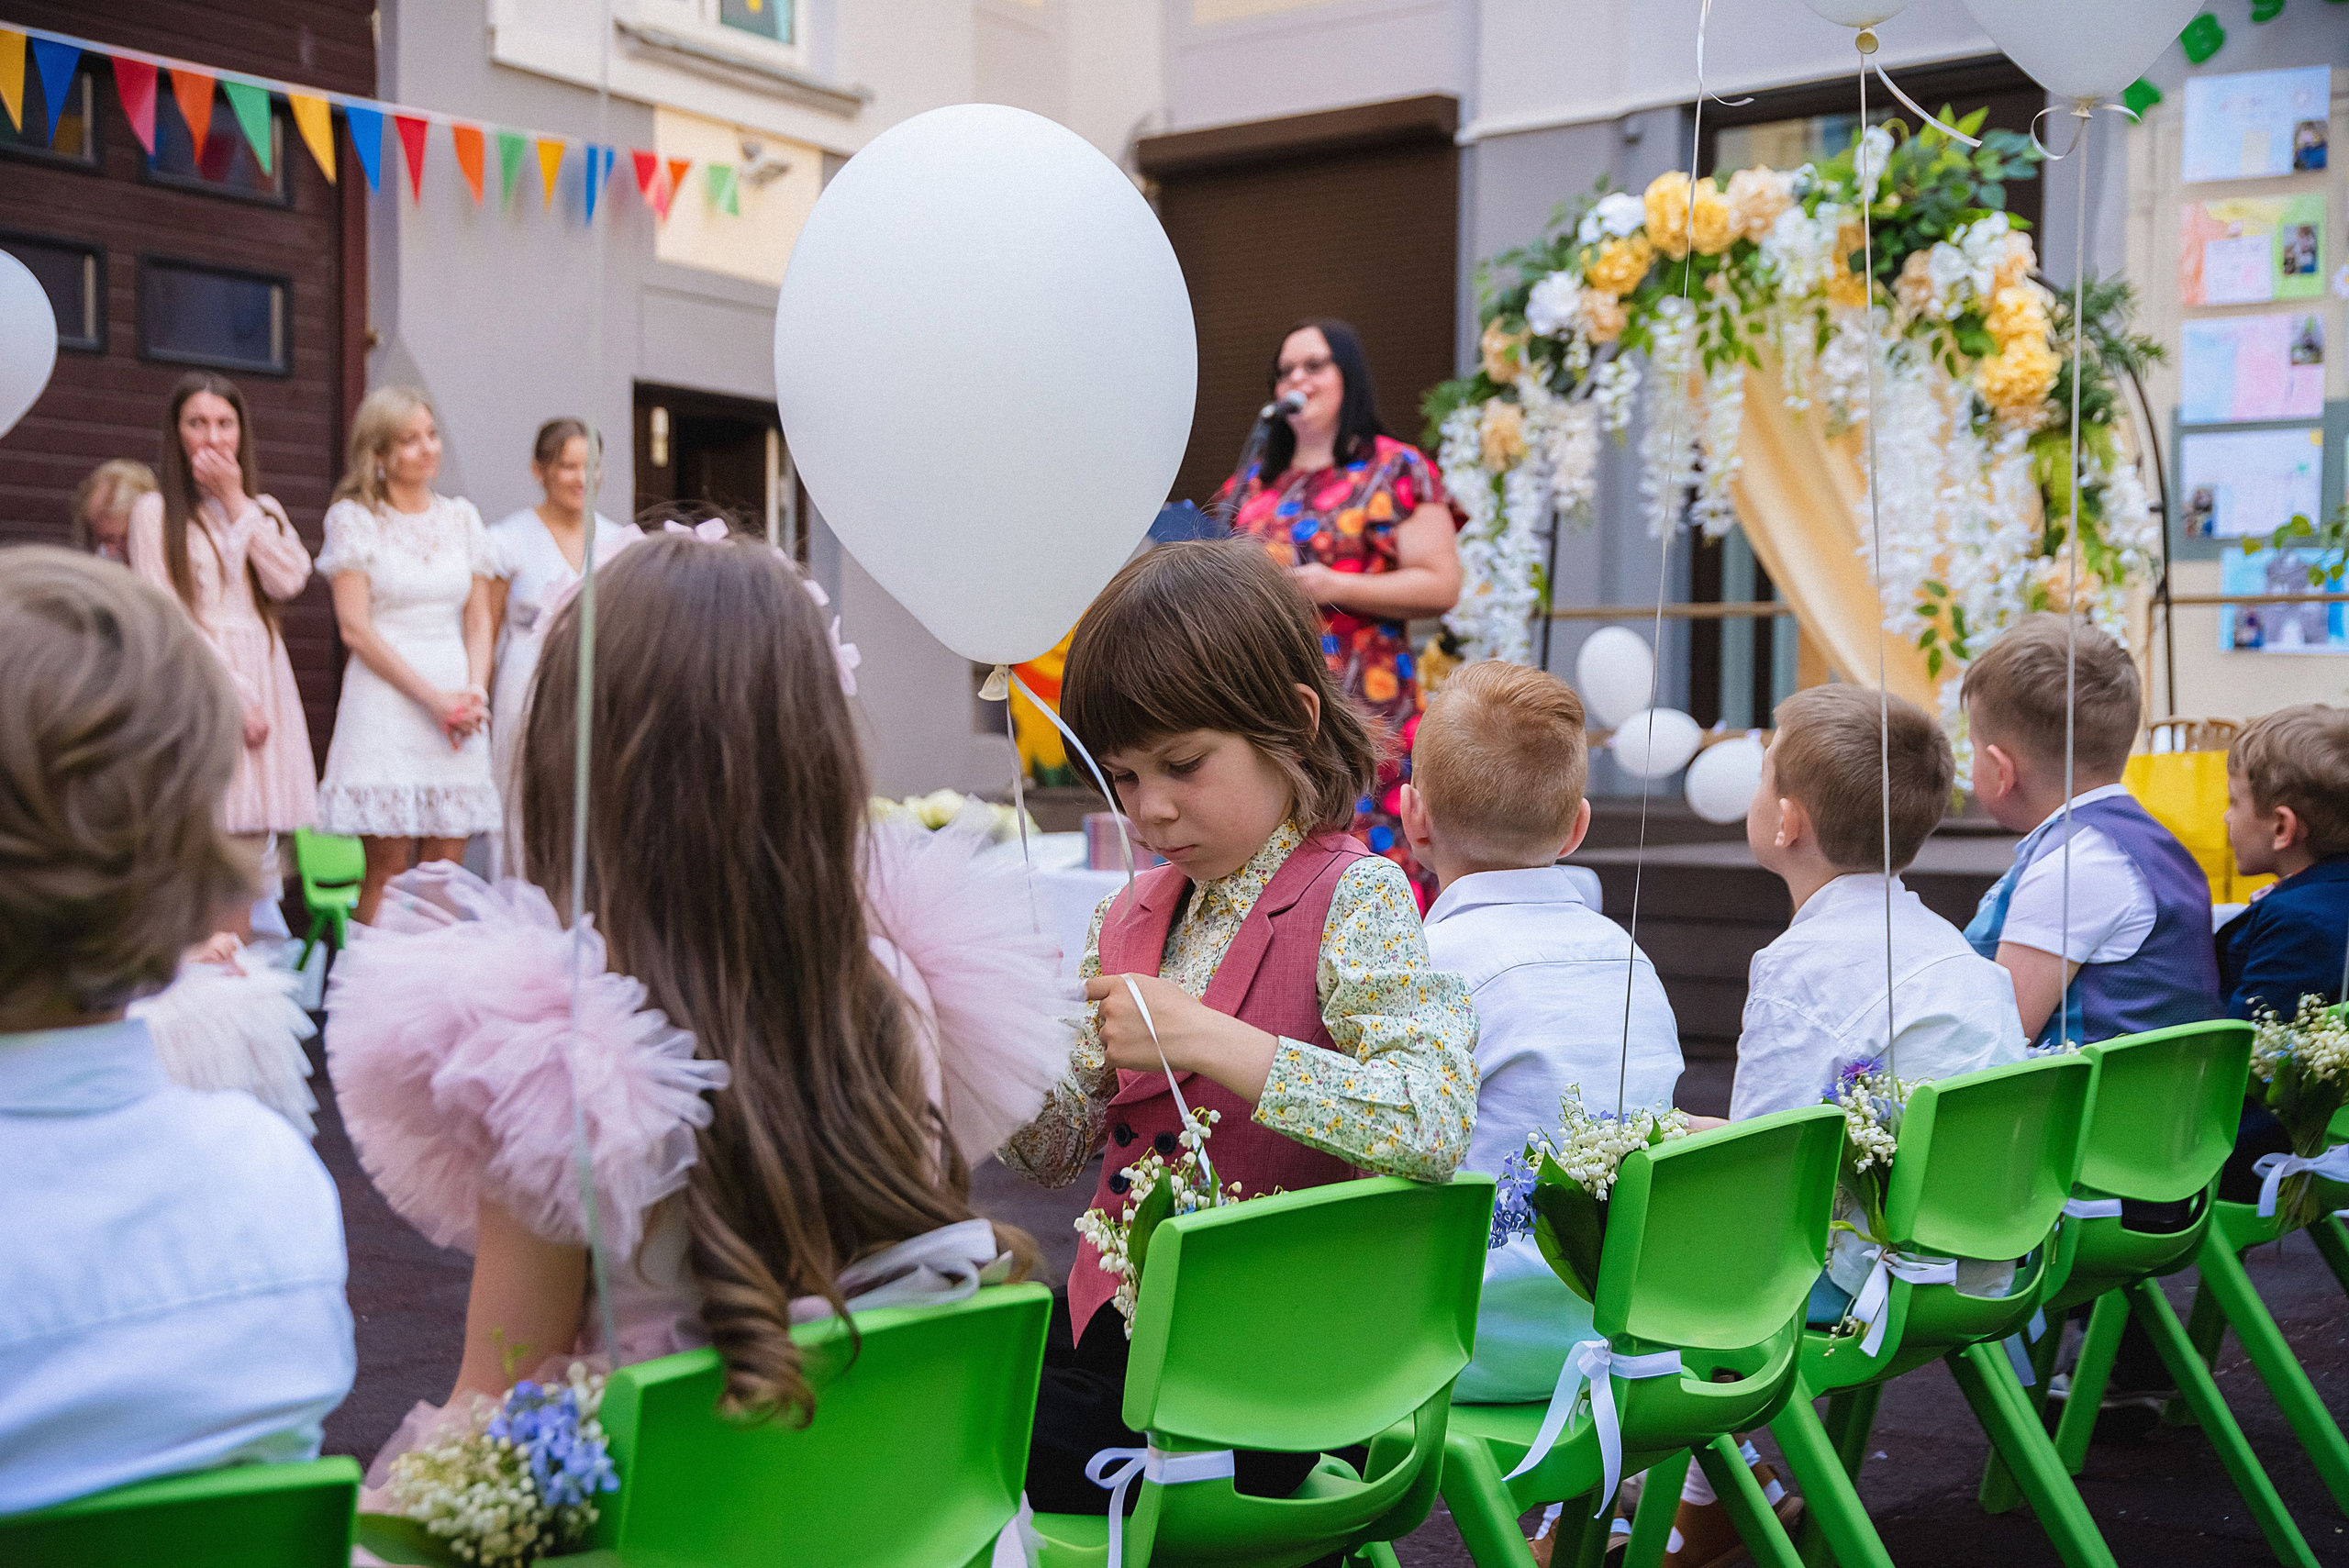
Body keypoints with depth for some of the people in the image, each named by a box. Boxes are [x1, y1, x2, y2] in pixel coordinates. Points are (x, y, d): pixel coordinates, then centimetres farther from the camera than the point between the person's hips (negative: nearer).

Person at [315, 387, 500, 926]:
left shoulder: (462, 517, 14)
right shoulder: (352, 518, 1)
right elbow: (355, 628, -5)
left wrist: (475, 691, -4)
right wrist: (432, 696, -11)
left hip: (455, 708, 4)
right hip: (385, 700, -4)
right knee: (388, 871, -6)